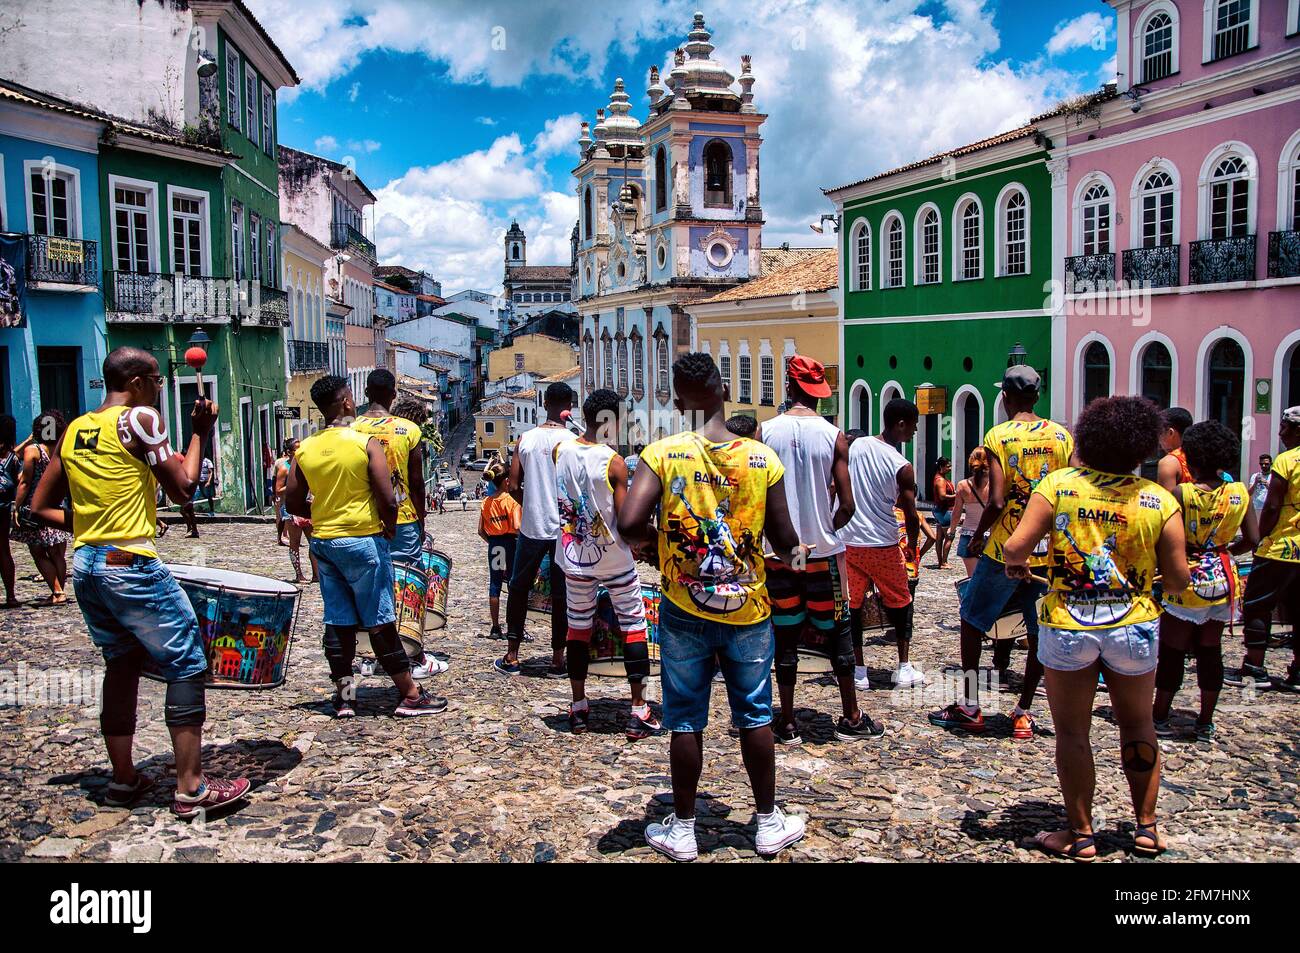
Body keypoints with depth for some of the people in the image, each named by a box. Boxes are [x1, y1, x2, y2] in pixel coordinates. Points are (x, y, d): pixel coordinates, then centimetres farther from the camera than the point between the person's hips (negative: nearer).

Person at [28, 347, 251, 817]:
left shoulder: (74, 431, 12)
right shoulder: (139, 419, -9)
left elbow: (41, 507, 14)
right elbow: (183, 488, -6)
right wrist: (200, 433, 5)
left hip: (84, 565, 8)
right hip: (131, 566, -8)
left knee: (121, 664, 17)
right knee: (186, 665, -2)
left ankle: (123, 779, 23)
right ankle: (191, 788, -2)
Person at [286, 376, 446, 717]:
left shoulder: (305, 449, 2)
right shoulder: (366, 443, -12)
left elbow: (293, 503, 6)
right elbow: (387, 500, -16)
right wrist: (389, 527, 1)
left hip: (323, 542, 5)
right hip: (362, 540, -5)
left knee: (337, 621, 11)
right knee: (380, 622, 0)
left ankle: (344, 696, 17)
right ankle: (410, 695, 7)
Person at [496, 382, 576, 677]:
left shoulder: (526, 439, 0)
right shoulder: (571, 441, -8)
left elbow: (514, 487, 0)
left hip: (531, 527, 2)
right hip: (565, 528, -2)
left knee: (518, 588, 15)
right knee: (561, 594, 8)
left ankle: (512, 657, 19)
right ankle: (558, 660, 13)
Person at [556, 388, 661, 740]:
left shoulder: (560, 451, -3)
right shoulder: (613, 462, -16)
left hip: (574, 556, 5)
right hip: (613, 558, -4)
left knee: (578, 627, 14)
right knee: (633, 625, 6)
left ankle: (578, 710, 21)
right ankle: (639, 713, 6)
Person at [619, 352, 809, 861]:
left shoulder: (663, 453, -12)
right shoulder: (763, 458, -7)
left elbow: (628, 524, -22)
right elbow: (784, 541, -4)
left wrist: (658, 534, -1)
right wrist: (794, 552, 19)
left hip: (684, 612, -1)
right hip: (748, 610, 1)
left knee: (686, 722, 10)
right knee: (755, 717, 15)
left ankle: (682, 829, 23)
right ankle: (769, 823, 29)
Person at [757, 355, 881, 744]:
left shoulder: (765, 432, -5)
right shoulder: (834, 436, -5)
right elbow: (847, 506, -5)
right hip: (823, 552, 0)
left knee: (786, 637, 9)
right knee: (837, 633, 13)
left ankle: (788, 724, 15)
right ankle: (851, 719, 21)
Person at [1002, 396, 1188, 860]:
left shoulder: (1058, 484, -9)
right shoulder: (1159, 500, -6)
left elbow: (1015, 547, -16)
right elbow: (1178, 580, -4)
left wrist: (1017, 564, 6)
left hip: (1067, 626, -1)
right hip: (1134, 626, 2)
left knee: (1073, 732, 11)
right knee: (1137, 725, 22)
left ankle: (1080, 834, 19)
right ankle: (1146, 826, 30)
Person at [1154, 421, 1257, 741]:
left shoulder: (1180, 494, -16)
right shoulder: (1239, 493, -3)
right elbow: (1252, 539, 1)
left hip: (1187, 581, -5)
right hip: (1223, 580, 5)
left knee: (1172, 652, 7)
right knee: (1211, 651, 13)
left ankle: (1160, 718, 16)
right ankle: (1205, 724, 20)